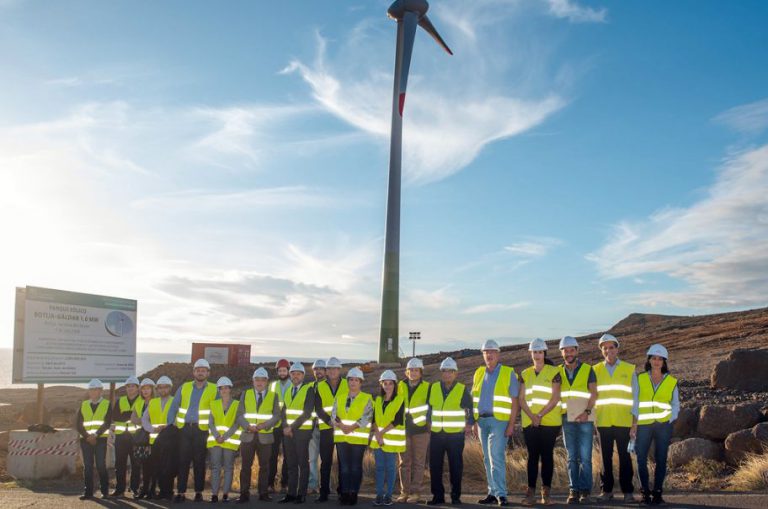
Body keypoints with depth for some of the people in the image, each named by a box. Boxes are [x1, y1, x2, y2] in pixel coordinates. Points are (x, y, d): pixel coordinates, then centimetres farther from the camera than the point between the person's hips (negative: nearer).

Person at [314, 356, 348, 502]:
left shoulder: (348, 385, 4)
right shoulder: (320, 387, 6)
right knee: (325, 461, 3)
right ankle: (324, 492, 9)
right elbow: (318, 409, -1)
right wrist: (330, 421, -15)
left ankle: (343, 491, 12)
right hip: (326, 429, 1)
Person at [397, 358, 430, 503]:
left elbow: (431, 407, 7)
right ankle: (404, 492, 11)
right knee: (404, 462, 4)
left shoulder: (427, 387, 3)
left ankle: (416, 492, 6)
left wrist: (429, 424, 2)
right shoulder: (400, 386, 10)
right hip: (403, 429, 2)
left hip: (420, 429, -2)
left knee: (418, 462, 0)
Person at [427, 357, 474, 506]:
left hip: (456, 434, -3)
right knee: (434, 466, 3)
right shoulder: (433, 388, 7)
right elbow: (428, 407, 18)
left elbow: (469, 409, 7)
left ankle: (456, 496, 13)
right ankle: (437, 495, 13)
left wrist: (469, 424, -3)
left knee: (456, 466, 2)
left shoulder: (462, 389, 0)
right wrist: (428, 423, 15)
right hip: (436, 434, 3)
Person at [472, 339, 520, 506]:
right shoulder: (479, 373, 14)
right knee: (488, 459, 9)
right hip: (482, 420, 5)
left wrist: (512, 424, -11)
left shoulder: (508, 373, -1)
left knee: (496, 457, -13)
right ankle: (493, 493, 16)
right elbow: (474, 399, 17)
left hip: (499, 420, -5)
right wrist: (474, 422, 10)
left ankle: (501, 494, -9)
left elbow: (514, 401, -4)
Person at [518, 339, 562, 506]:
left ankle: (546, 492, 7)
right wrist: (532, 416, -9)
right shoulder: (525, 374, 11)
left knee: (547, 456, 1)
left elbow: (555, 398, -6)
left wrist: (540, 415, -12)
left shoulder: (554, 372, 1)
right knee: (532, 456, 2)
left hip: (549, 422, -2)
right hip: (530, 422, 3)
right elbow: (522, 399, 6)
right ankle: (531, 492, 4)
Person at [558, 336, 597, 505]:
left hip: (585, 419, -2)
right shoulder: (559, 372, 10)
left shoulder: (588, 370, 3)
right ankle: (573, 491, 7)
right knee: (572, 457, 4)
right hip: (567, 419, 3)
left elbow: (594, 393, -3)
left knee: (585, 457, -5)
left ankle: (585, 491, 0)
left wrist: (587, 412, -16)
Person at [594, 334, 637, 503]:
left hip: (623, 421, -1)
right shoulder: (596, 370, 9)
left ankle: (627, 491, 8)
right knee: (605, 457, 6)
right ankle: (606, 490, 14)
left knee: (624, 457, 0)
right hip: (603, 421, 1)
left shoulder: (629, 370, 6)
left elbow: (635, 396, 7)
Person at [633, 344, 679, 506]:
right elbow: (635, 402, 5)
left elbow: (676, 405, 9)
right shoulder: (640, 379, 5)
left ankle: (657, 492, 12)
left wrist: (669, 422, -2)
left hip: (663, 425, 0)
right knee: (641, 459, -3)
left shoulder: (671, 381, 5)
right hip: (643, 425, 0)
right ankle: (645, 492, 8)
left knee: (661, 459, 2)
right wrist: (634, 423, -1)